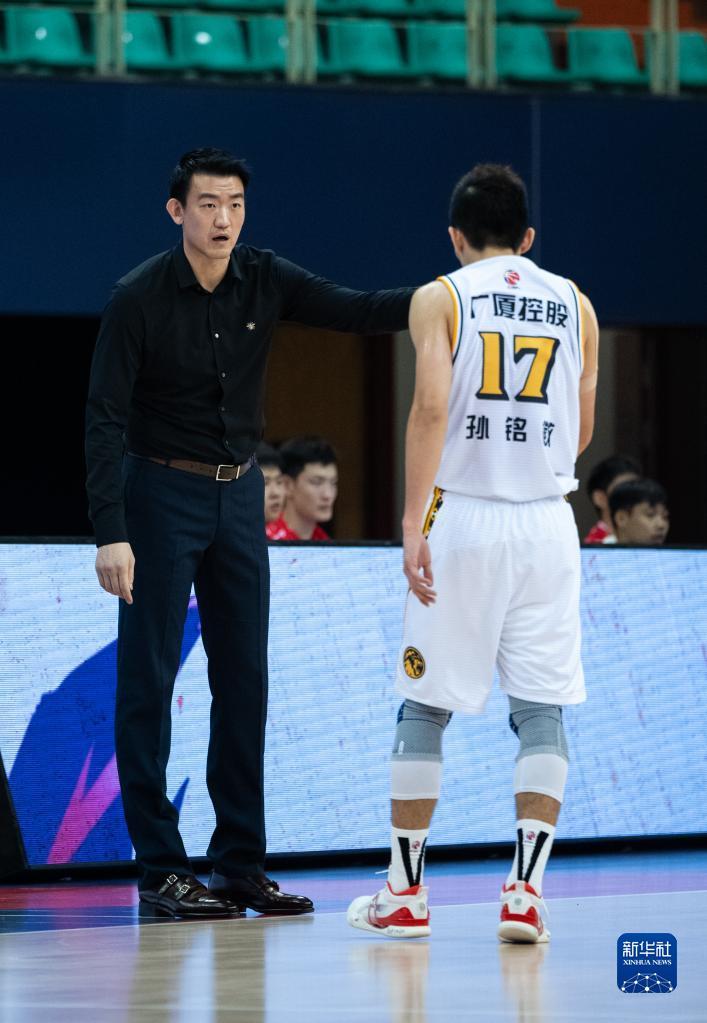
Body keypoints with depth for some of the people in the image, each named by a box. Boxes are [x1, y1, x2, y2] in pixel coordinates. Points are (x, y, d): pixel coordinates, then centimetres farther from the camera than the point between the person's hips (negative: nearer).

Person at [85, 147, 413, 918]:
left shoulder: (265, 282, -1)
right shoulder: (139, 297, -14)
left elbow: (354, 311, -10)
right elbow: (105, 418, -15)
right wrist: (110, 532, -22)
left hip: (239, 493, 5)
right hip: (161, 492, -5)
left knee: (244, 679, 6)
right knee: (148, 679, -5)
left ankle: (241, 864, 11)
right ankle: (159, 866, -1)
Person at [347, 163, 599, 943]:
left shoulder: (440, 298, 0)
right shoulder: (574, 305, 11)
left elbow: (431, 405, -13)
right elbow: (581, 430, 14)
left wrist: (413, 521, -16)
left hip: (463, 514, -2)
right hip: (546, 523, 2)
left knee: (425, 707, 7)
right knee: (540, 710, 3)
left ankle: (406, 893, 12)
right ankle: (525, 891, -7)